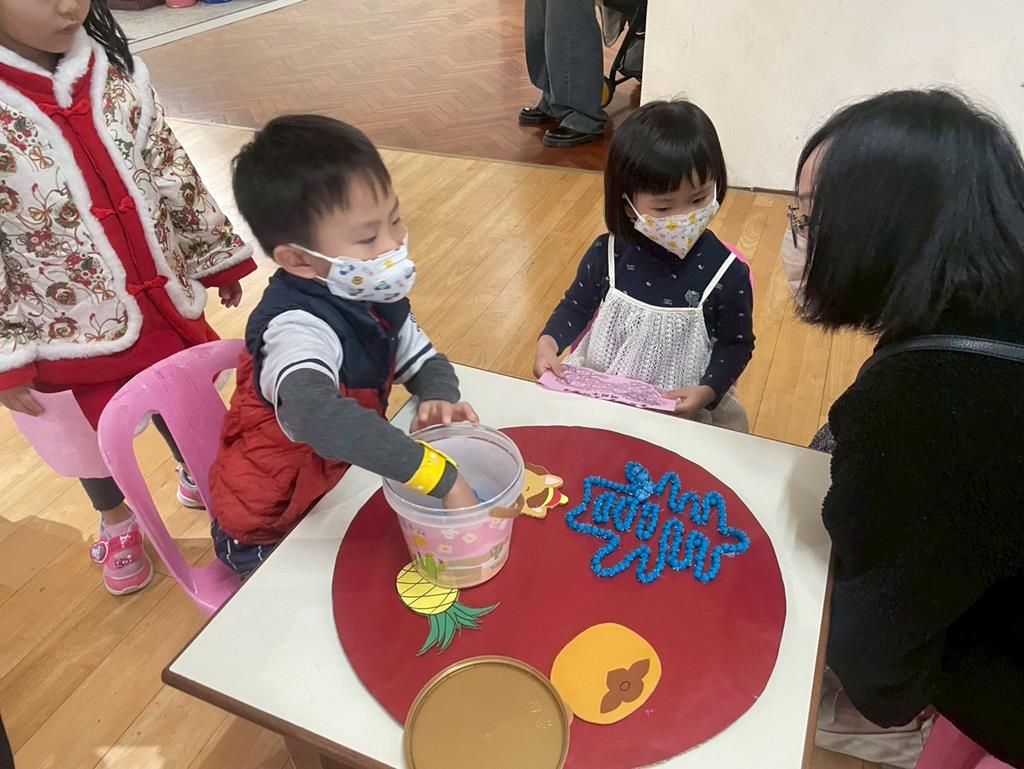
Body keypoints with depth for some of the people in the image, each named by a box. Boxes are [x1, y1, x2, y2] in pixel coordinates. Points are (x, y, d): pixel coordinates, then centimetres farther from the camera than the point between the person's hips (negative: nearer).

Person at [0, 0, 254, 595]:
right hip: (69, 327, -3)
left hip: (163, 299, 3)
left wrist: (217, 254, 9)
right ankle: (117, 525, 48)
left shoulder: (117, 71, -5)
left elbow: (171, 172, 4)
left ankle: (199, 478, 53)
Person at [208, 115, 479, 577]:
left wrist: (439, 399, -20)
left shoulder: (373, 297, -9)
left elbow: (426, 362, 3)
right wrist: (439, 475, -52)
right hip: (270, 534, -6)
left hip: (340, 485, 7)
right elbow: (315, 415, -53)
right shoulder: (298, 326, -33)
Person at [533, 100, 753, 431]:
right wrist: (549, 342, -12)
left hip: (683, 408, 0)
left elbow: (737, 343, -2)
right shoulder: (607, 254, -10)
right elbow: (578, 306, 7)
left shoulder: (727, 273, -14)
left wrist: (707, 392, -17)